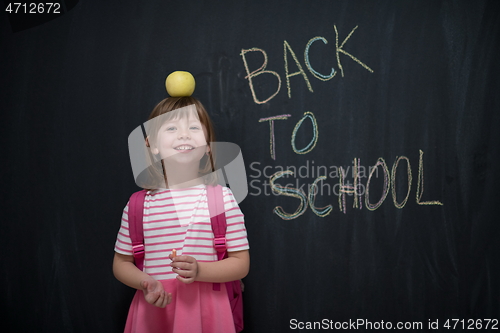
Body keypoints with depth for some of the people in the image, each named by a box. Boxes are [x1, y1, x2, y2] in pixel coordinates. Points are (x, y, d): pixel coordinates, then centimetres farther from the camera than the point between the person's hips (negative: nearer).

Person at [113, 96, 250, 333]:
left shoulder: (222, 197, -7)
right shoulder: (138, 204, -3)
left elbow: (241, 263, -3)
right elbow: (121, 263, 7)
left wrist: (199, 270, -18)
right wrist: (146, 283, -12)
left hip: (205, 311, -1)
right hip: (155, 309, 1)